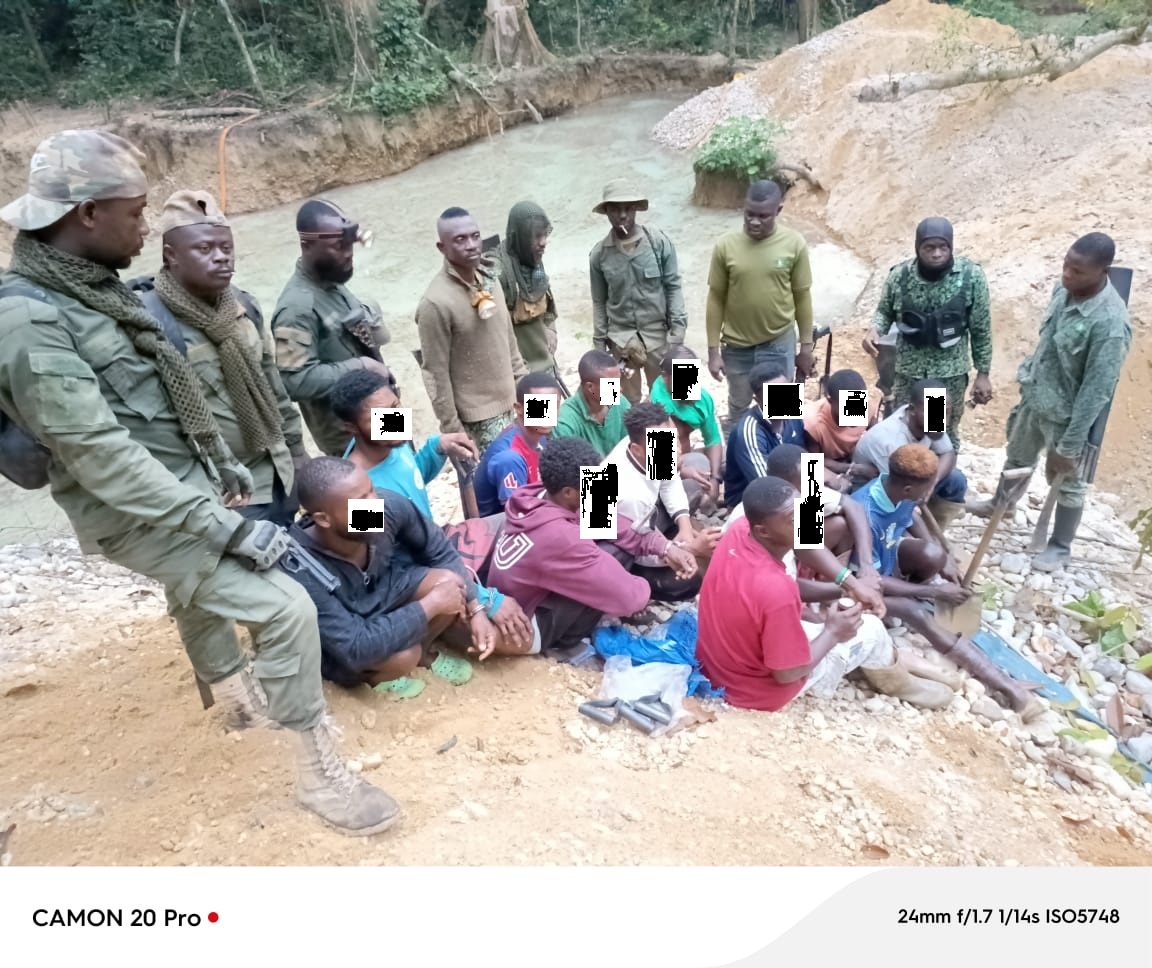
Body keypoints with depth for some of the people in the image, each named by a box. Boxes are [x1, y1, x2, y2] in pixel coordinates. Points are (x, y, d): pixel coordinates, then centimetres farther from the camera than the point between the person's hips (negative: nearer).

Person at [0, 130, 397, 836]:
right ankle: (322, 774, -1)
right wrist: (225, 527, -30)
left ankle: (239, 698, 56)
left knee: (200, 597, 29)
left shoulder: (97, 286, 6)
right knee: (286, 607, -17)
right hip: (141, 515, -10)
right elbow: (100, 455, -29)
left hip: (181, 491, 10)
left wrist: (221, 461, 21)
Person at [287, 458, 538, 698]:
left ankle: (423, 652, 10)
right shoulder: (303, 572, -37)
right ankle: (372, 674, 0)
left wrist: (476, 610, -17)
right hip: (341, 649, -4)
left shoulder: (390, 506, -26)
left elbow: (441, 553, -9)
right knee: (402, 657, -36)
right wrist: (430, 604, -33)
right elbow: (356, 648, -38)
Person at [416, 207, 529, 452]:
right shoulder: (436, 303, -23)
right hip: (478, 413, -7)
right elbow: (436, 374, -18)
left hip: (506, 399, 7)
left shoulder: (487, 278, 1)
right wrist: (451, 428, -15)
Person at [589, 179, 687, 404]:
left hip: (657, 332, -1)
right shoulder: (599, 254, -4)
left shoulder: (659, 242, -8)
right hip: (620, 337, 1)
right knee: (630, 400, 12)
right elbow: (599, 301, 4)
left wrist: (678, 328, -10)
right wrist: (599, 342, 4)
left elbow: (674, 287, -4)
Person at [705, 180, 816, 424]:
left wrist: (807, 346, 2)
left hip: (779, 343, 0)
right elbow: (716, 300, -4)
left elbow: (802, 296, -1)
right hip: (737, 345, 1)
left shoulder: (794, 243, -10)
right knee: (738, 406, 19)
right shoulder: (726, 246, -11)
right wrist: (713, 350, -5)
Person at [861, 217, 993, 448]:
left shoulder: (971, 276, -12)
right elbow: (885, 311, 6)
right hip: (908, 371, 1)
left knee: (946, 434, 13)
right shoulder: (900, 275, -10)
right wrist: (875, 330, -17)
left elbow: (981, 329, -4)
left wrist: (983, 373, -1)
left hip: (951, 373, -1)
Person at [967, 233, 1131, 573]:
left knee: (1066, 481, 14)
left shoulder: (1110, 323, -31)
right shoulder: (1064, 290, -9)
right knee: (1017, 456, 28)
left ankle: (1060, 547, 35)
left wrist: (1069, 446, -23)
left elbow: (1096, 391, -27)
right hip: (1033, 396, 7)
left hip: (1065, 413, -7)